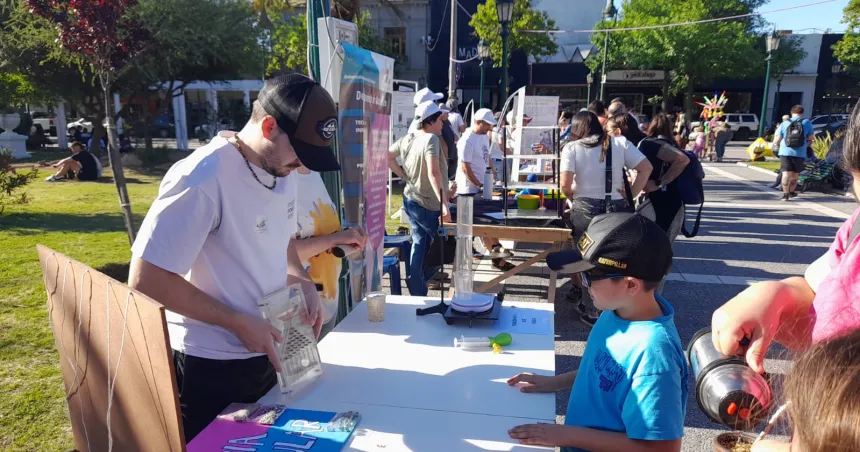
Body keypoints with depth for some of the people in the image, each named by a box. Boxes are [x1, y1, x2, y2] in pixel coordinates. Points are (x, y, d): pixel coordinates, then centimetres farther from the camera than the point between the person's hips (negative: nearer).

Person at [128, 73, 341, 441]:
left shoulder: (282, 170, 0)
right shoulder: (203, 179, -25)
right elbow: (145, 280, -23)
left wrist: (304, 284, -3)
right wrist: (238, 323, -22)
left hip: (266, 354, 8)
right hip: (209, 366, -7)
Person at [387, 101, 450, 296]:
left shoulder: (408, 139, 2)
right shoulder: (431, 139, -21)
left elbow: (387, 156, 13)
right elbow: (433, 173, -32)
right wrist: (444, 204, -35)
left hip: (410, 200, 8)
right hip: (428, 205, -8)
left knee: (419, 243, 17)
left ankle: (417, 292, 23)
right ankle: (421, 278, 17)